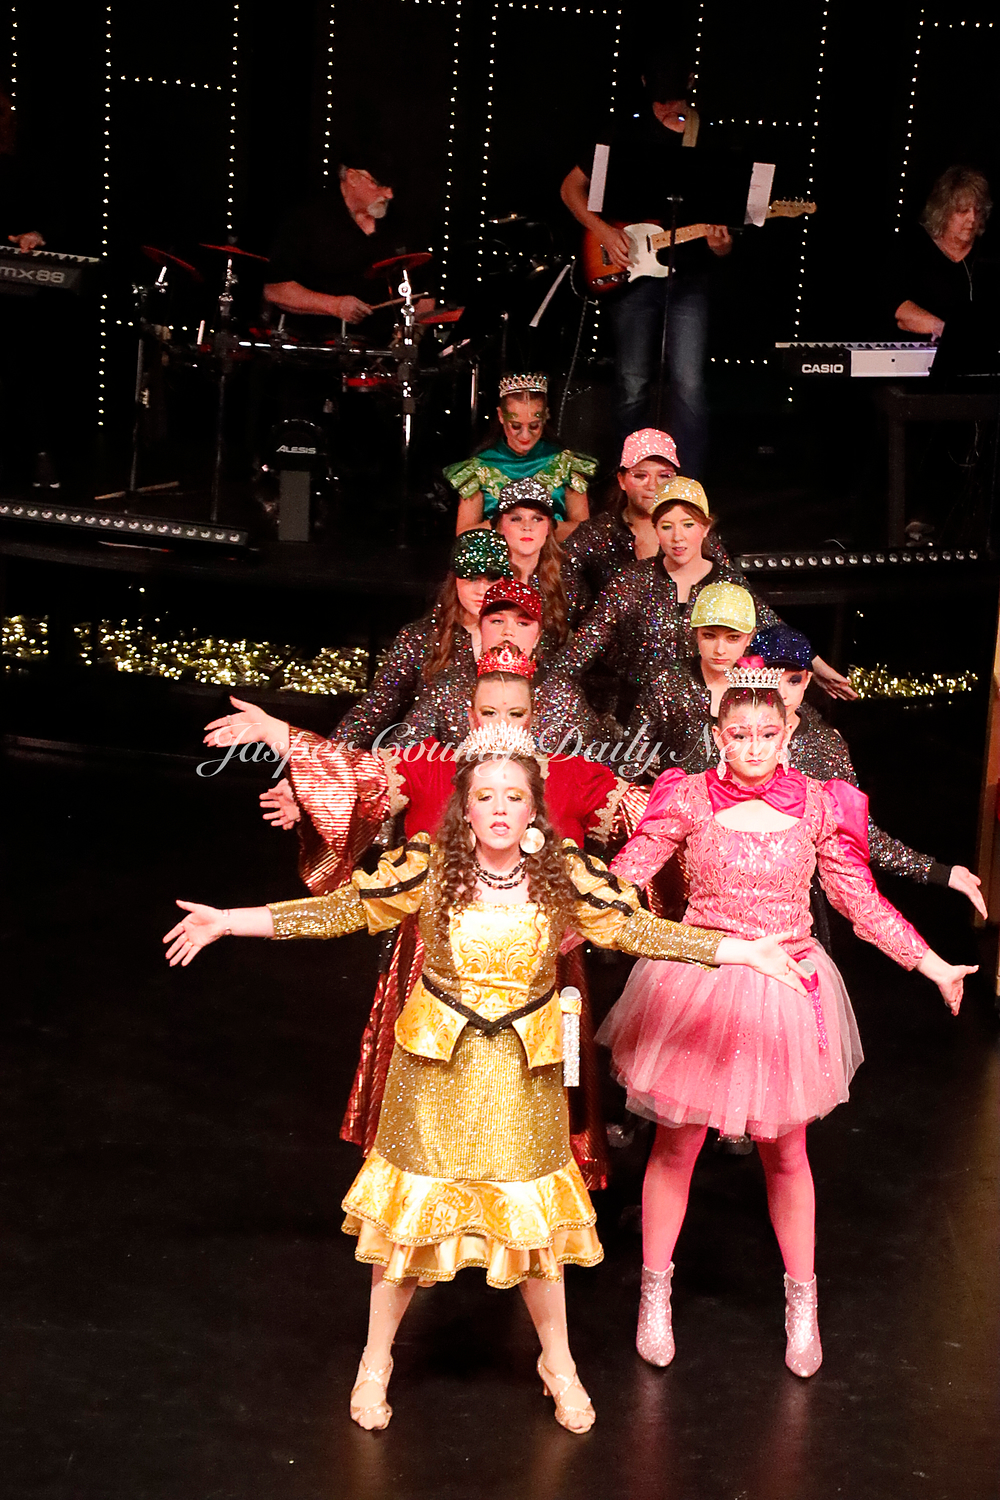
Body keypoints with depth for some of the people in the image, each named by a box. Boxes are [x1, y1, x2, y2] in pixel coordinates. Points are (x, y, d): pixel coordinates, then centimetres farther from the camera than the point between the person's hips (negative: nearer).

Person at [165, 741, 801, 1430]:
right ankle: (376, 1362, 30)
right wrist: (228, 920, -12)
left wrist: (745, 951, -7)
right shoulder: (428, 865, -13)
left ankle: (558, 1361, 33)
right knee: (411, 1209, 9)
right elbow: (342, 908, -8)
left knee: (533, 1211, 10)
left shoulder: (564, 872, -10)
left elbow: (638, 928, -4)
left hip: (524, 1069, 1)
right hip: (436, 1062, -1)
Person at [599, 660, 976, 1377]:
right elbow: (622, 878, -5)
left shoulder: (818, 804, -3)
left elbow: (862, 900, 6)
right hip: (699, 988, -1)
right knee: (675, 1148, 8)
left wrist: (936, 966, 7)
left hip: (785, 993, 1)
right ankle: (655, 1295, 27)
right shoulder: (690, 798, -7)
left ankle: (802, 1305, 29)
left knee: (786, 1154, 11)